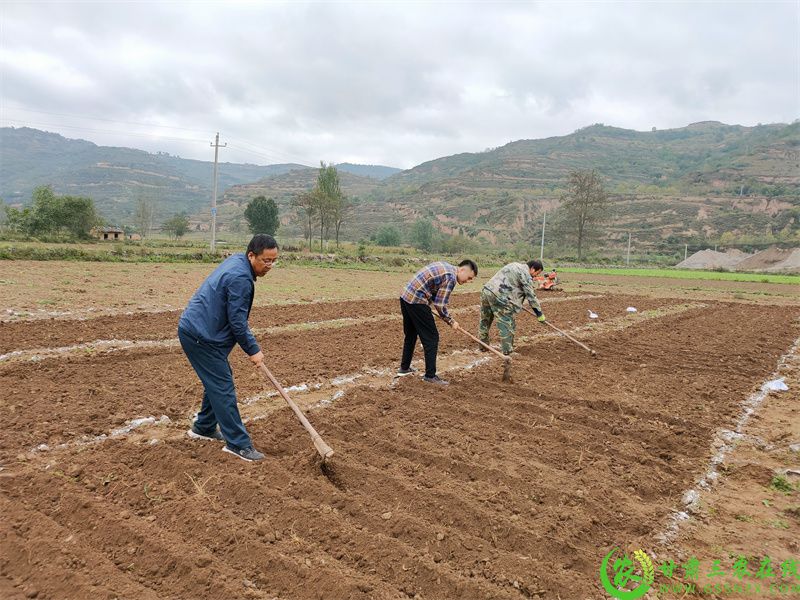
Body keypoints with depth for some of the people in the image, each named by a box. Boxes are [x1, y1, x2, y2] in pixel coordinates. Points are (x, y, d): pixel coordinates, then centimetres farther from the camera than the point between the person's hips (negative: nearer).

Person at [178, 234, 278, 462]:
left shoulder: (236, 261, 9)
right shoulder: (240, 278, -23)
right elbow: (237, 321, -20)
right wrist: (253, 350, -9)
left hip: (195, 330, 10)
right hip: (201, 337, -10)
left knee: (217, 381, 19)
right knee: (223, 387, -8)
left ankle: (204, 428, 31)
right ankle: (238, 444, -4)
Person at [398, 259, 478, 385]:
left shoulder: (444, 266, 15)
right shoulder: (451, 277, -14)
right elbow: (440, 304, -15)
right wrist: (451, 321, -3)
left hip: (405, 296, 10)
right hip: (416, 301, -10)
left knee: (410, 334, 22)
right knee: (431, 337, -2)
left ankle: (404, 368, 33)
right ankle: (430, 375, 1)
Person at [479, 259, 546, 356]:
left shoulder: (515, 265, 24)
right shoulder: (526, 274, -4)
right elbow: (531, 296, -4)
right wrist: (540, 314, 4)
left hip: (486, 291, 9)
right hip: (498, 297, -9)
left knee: (485, 321, 19)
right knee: (507, 324, 1)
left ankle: (483, 346, 31)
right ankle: (507, 350, 6)